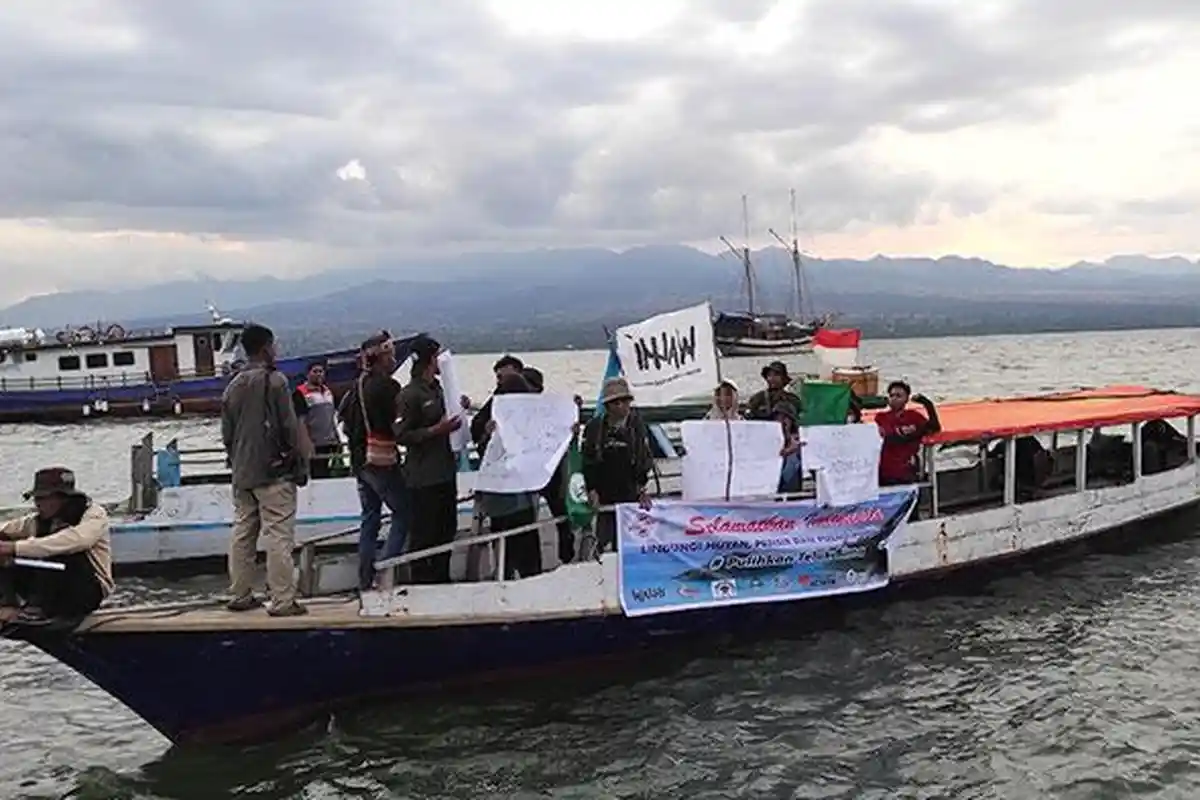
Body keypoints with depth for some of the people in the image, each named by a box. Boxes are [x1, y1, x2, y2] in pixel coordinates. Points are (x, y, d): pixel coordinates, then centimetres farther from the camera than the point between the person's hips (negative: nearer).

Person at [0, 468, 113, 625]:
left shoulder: (94, 514, -12)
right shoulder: (40, 520, 7)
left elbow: (72, 542, -33)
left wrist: (16, 547, -36)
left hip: (89, 590, -6)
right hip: (51, 592, 6)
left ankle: (39, 608, -24)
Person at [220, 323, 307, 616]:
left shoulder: (233, 386, 10)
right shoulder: (274, 380, -10)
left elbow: (226, 432, 12)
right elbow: (289, 427, -11)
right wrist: (300, 465, -3)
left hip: (242, 474, 7)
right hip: (274, 471, -7)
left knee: (242, 534, 13)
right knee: (279, 536, -5)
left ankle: (239, 595, 19)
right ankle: (282, 601, -6)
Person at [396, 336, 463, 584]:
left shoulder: (438, 389, 14)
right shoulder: (410, 395, -12)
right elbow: (402, 435, -16)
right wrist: (437, 430, -23)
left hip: (445, 470, 9)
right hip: (423, 477, -9)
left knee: (447, 528, 15)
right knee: (423, 534, -3)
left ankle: (442, 578, 26)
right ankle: (421, 581, 6)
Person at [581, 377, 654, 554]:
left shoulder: (637, 425, 1)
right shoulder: (594, 427, 0)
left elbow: (645, 458, 3)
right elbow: (588, 461, 2)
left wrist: (642, 487, -6)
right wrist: (591, 489, -5)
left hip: (631, 493, 0)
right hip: (605, 495, 0)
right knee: (605, 543, -2)